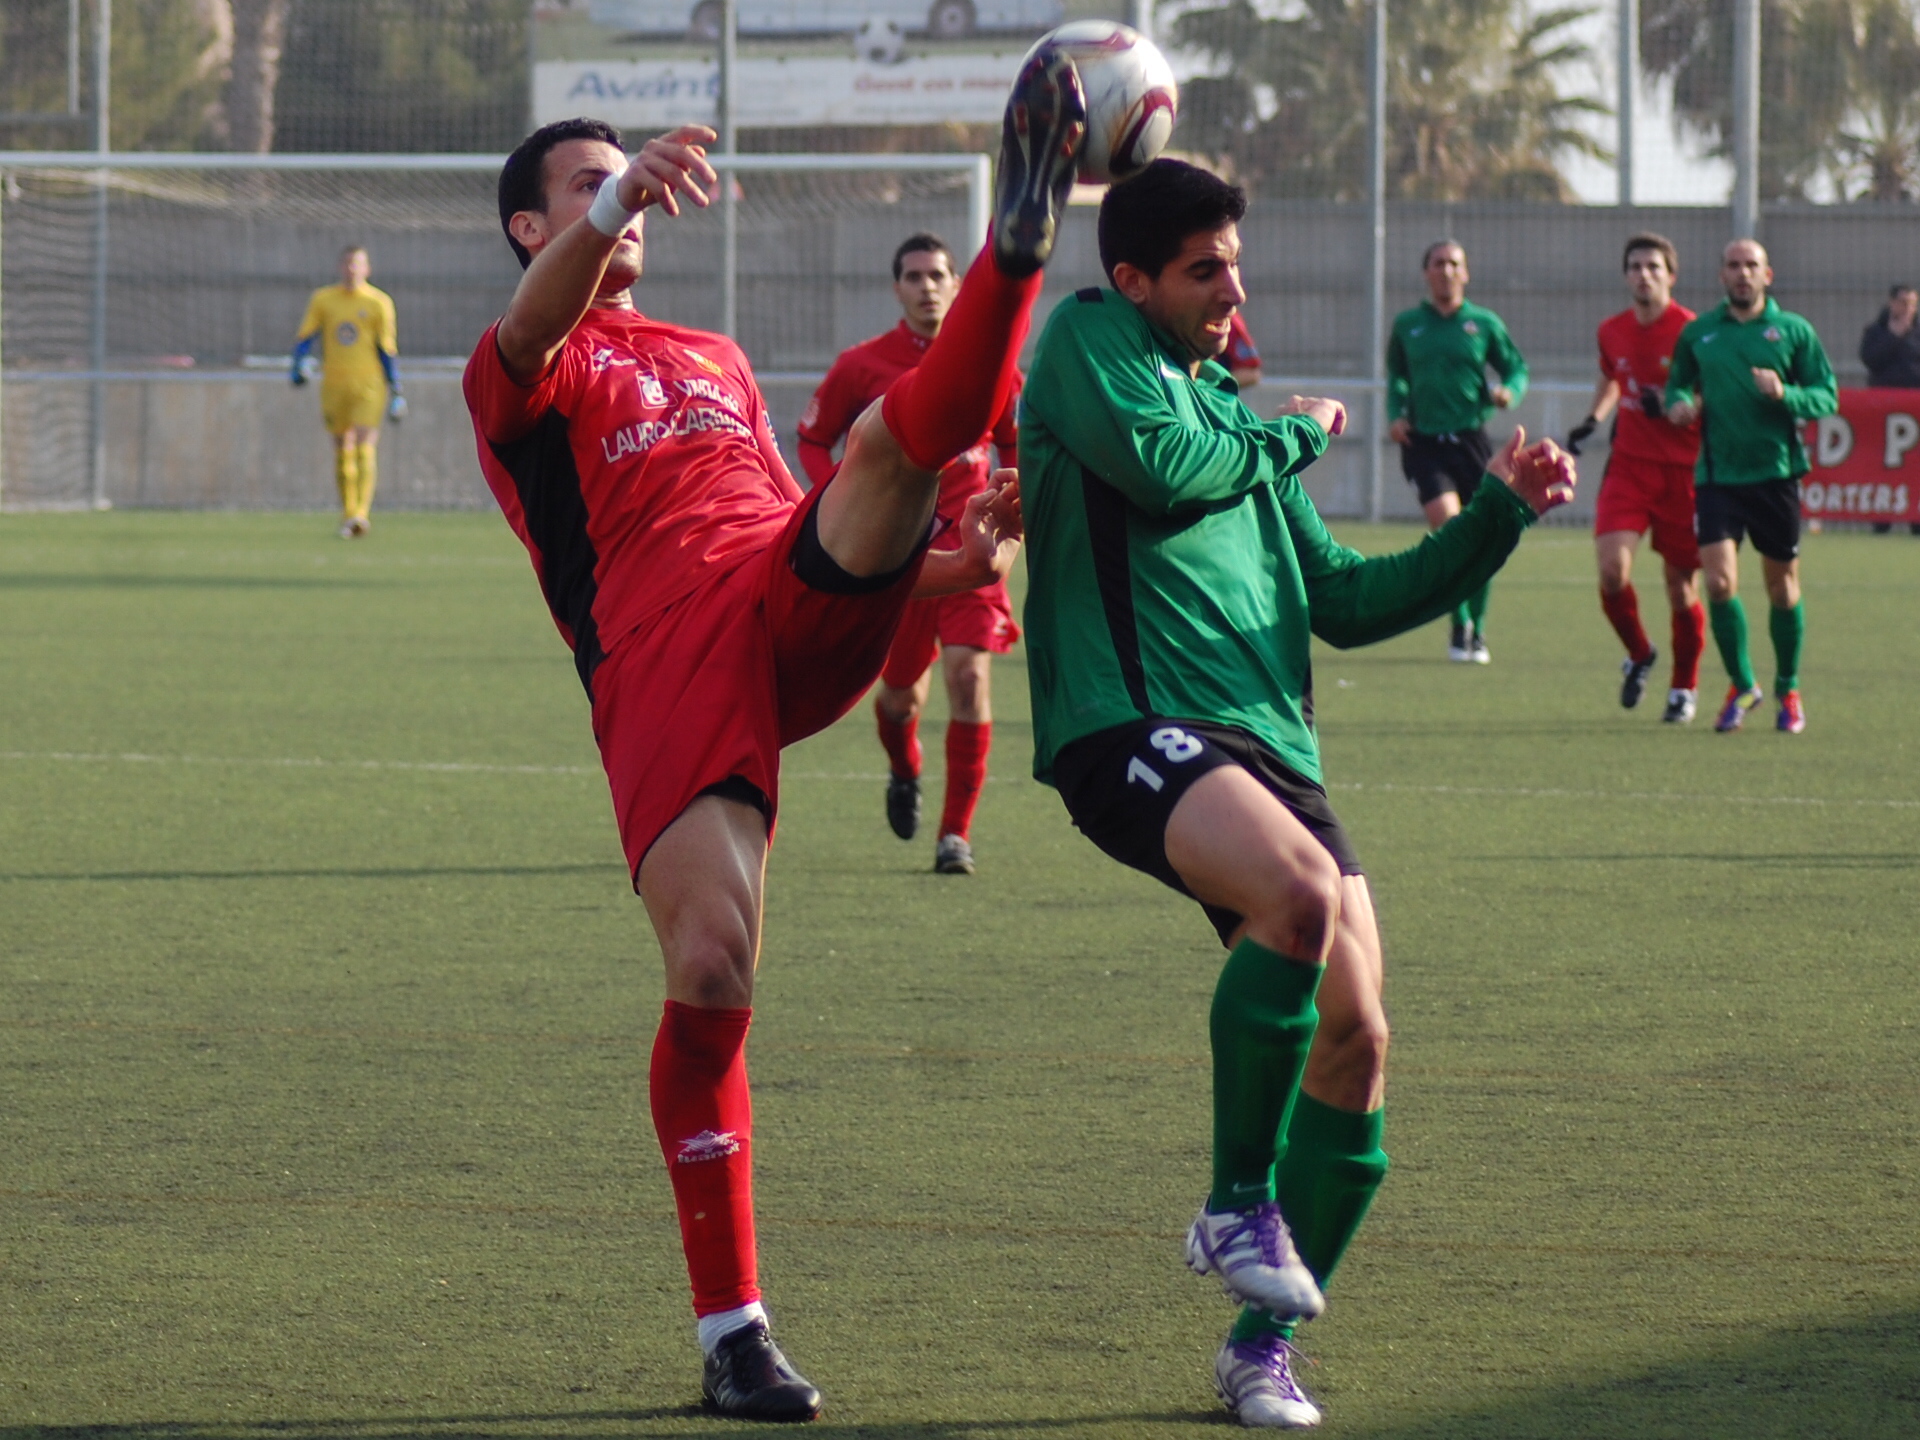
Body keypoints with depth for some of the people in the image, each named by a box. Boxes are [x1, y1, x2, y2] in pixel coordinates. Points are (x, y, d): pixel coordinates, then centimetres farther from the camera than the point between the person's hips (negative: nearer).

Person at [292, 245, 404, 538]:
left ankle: (361, 513, -22)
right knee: (342, 449, 5)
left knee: (364, 446, -15)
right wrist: (301, 364, -11)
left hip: (368, 385, -3)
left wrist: (396, 393, 4)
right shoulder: (322, 300, 10)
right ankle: (348, 516, 14)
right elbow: (304, 337, 9)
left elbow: (387, 349, 4)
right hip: (334, 383, 3)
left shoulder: (379, 302, 3)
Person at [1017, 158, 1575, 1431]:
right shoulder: (1088, 340, 7)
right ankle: (1237, 1206, -19)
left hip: (1267, 747, 8)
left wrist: (1499, 514, 19)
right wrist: (1295, 437, 6)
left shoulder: (1231, 411, 27)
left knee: (1354, 1040, -2)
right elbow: (1157, 464, -12)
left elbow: (1348, 600, 28)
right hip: (1133, 728, -8)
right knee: (1303, 890, -35)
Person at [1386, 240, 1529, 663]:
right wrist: (1396, 414, 4)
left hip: (1472, 436, 1)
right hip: (1424, 441, -1)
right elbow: (1396, 378, 21)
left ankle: (1476, 632, 20)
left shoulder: (1484, 323, 5)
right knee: (1446, 523, -20)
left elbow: (1517, 368, 10)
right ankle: (1459, 622, -5)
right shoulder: (1406, 325, 8)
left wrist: (1509, 391, -11)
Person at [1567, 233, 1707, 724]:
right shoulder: (1612, 331, 6)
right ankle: (1638, 655, 14)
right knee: (1612, 568, -15)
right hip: (1628, 463, 3)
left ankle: (1685, 687, 23)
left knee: (1680, 585, 2)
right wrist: (1594, 418, 11)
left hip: (1682, 468, -3)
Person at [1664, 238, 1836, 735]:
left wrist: (1785, 394, -18)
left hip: (1775, 473, -1)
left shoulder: (1794, 331, 2)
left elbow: (1827, 396, 1)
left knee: (1783, 587, 7)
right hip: (1717, 475, 1)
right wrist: (1679, 402, -4)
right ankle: (1742, 685, 8)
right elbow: (1679, 382, 19)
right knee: (1720, 583, -12)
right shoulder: (1697, 333, 7)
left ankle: (1788, 689, 27)